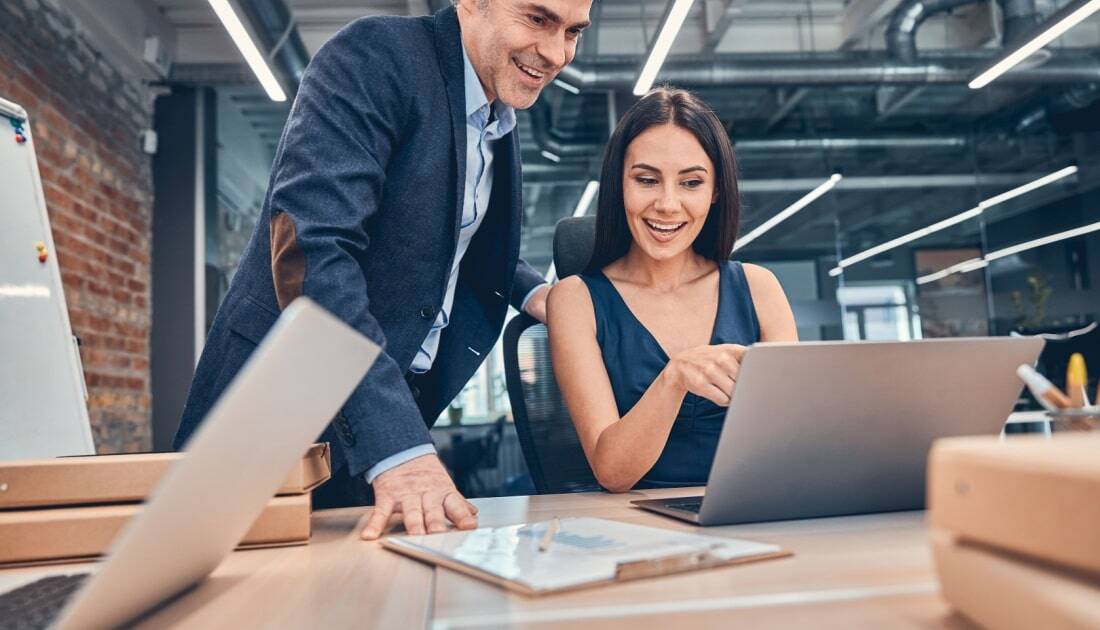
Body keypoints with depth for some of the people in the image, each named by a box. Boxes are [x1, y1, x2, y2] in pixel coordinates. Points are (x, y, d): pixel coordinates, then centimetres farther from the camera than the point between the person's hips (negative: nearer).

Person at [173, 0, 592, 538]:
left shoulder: (500, 124, 8)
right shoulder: (374, 55, -16)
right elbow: (310, 246, -28)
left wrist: (531, 291, 2)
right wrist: (397, 444, -35)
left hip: (399, 415, 7)